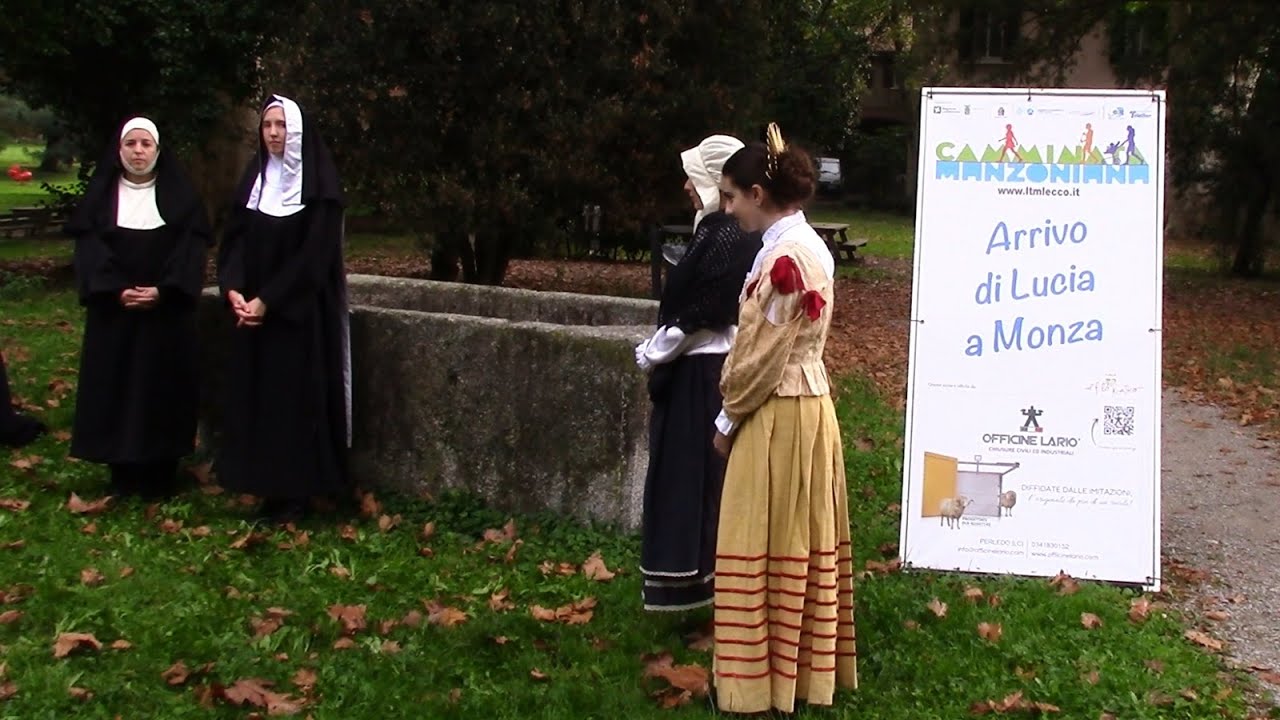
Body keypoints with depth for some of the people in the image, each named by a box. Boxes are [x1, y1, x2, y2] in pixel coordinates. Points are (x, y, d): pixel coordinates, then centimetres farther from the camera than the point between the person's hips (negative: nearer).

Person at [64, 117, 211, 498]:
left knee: (164, 385, 0)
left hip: (168, 309, -1)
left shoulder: (180, 193, 3)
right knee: (116, 386, 2)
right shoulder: (101, 193, 6)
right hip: (113, 307, 1)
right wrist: (116, 290, -17)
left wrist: (164, 290, -17)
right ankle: (122, 476, 9)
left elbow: (193, 246, -4)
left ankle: (160, 475, 6)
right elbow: (89, 245, -2)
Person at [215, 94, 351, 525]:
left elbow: (314, 252, -15)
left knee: (295, 396, -3)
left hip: (299, 313, -6)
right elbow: (234, 239, 8)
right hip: (253, 310, 6)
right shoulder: (254, 178, 10)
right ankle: (267, 489, 14)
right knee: (255, 395, 6)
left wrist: (267, 300, -18)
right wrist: (233, 289, -10)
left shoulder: (318, 184, -8)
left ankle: (295, 494, 5)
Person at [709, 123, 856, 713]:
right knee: (802, 543, 15)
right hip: (808, 406, 9)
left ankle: (763, 680, 11)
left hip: (776, 416, -9)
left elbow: (760, 355, -18)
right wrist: (740, 409, 15)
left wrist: (728, 417, -5)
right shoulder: (811, 248, 10)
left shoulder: (783, 256, -20)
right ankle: (808, 667, 26)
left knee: (765, 545, 1)